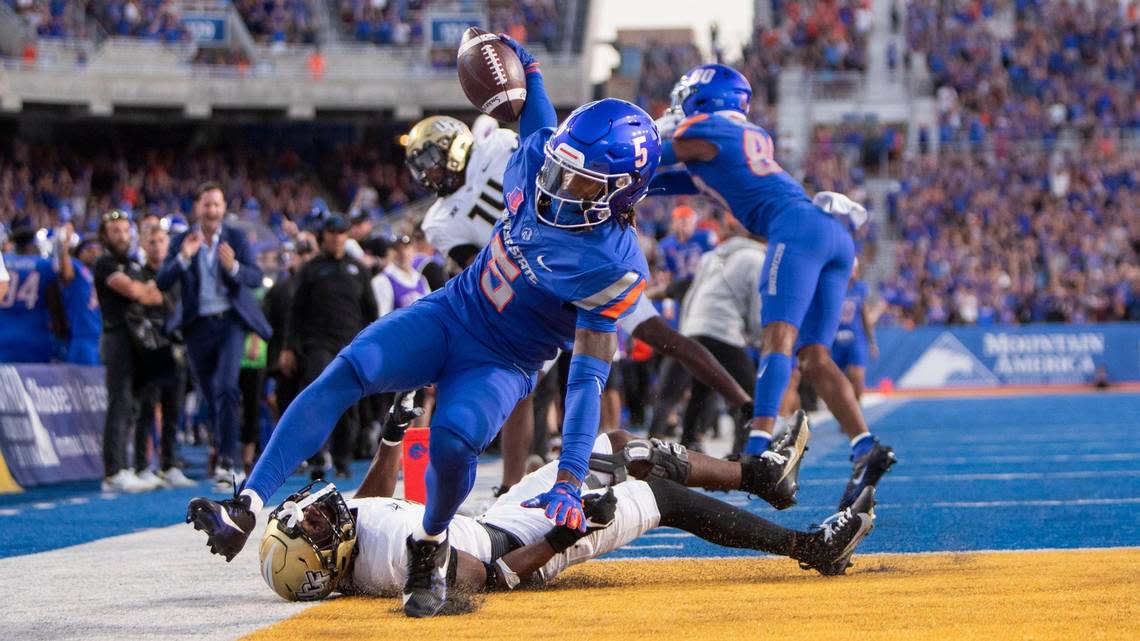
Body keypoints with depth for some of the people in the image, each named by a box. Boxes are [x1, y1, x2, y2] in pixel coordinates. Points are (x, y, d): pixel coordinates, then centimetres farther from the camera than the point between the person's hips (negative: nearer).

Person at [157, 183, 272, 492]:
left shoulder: (236, 238, 3)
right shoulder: (181, 242, 5)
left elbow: (256, 277, -5)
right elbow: (162, 283, -4)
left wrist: (233, 267, -25)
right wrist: (183, 258, -20)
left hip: (230, 321, -2)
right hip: (198, 326, 2)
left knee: (226, 388, -19)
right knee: (211, 398, 7)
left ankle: (227, 459, -20)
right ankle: (232, 466, 17)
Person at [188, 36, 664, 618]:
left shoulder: (615, 267, -23)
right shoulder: (537, 163, -9)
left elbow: (588, 377, -22)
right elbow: (539, 124, 20)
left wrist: (570, 479, -27)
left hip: (501, 366, -5)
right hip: (449, 314, 5)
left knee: (453, 440, -35)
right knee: (346, 373, -22)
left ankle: (430, 547, -3)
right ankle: (245, 510, -29)